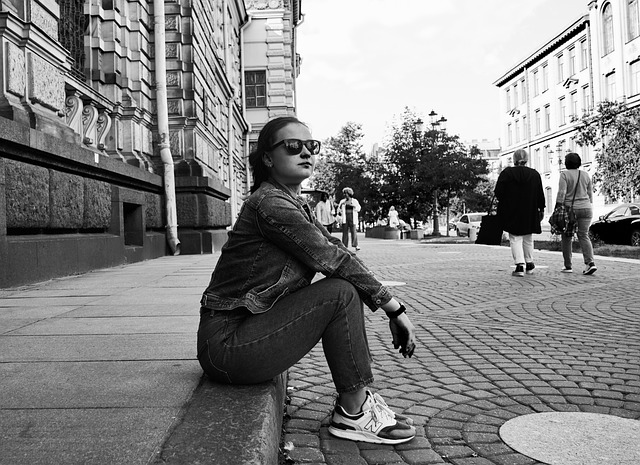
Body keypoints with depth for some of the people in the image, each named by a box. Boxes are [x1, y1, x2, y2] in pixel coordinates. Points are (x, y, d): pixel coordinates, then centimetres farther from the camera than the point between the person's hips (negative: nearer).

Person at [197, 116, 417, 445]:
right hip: (226, 344, -9)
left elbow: (334, 249, 6)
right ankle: (353, 414, -5)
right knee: (342, 293, -19)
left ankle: (355, 396, 7)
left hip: (252, 326, 9)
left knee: (349, 283, 3)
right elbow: (334, 259, -21)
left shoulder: (296, 204, 12)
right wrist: (395, 309, -13)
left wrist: (391, 308, -2)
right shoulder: (270, 203, -18)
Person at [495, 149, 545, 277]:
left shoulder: (506, 173, -5)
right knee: (528, 238, 16)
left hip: (511, 212, -3)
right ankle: (529, 264, 25)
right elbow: (540, 194, 5)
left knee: (515, 238, 0)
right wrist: (541, 209, 14)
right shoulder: (535, 174, 3)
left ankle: (520, 265, -12)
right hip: (530, 213, 3)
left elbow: (498, 192, -6)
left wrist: (504, 204, 11)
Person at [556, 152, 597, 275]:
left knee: (567, 237, 7)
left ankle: (568, 266, 10)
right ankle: (590, 262, -12)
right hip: (585, 209, 4)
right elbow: (590, 193, 11)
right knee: (584, 236, 6)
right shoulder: (585, 175, 8)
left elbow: (561, 193, -14)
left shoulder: (565, 175, -7)